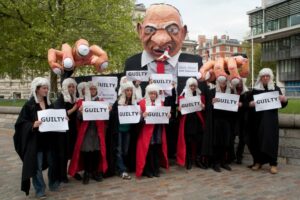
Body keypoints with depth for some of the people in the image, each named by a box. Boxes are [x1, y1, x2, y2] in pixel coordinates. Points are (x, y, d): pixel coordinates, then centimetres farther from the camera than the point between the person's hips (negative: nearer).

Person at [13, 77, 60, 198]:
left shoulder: (49, 103, 8)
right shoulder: (29, 105, -9)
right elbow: (22, 122, -11)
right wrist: (33, 125, -28)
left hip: (49, 139, 6)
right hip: (35, 140, -5)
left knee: (52, 162, 15)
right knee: (37, 166, 3)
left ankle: (53, 184, 33)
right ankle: (40, 190, 18)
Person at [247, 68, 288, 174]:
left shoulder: (276, 89, 5)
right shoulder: (255, 89, 7)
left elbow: (282, 105, 5)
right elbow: (249, 103, 7)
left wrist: (284, 100, -17)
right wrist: (251, 104, -17)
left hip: (271, 119, -1)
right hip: (257, 119, 1)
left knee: (271, 139, -6)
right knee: (257, 140, 2)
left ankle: (273, 164, 0)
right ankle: (258, 161, 13)